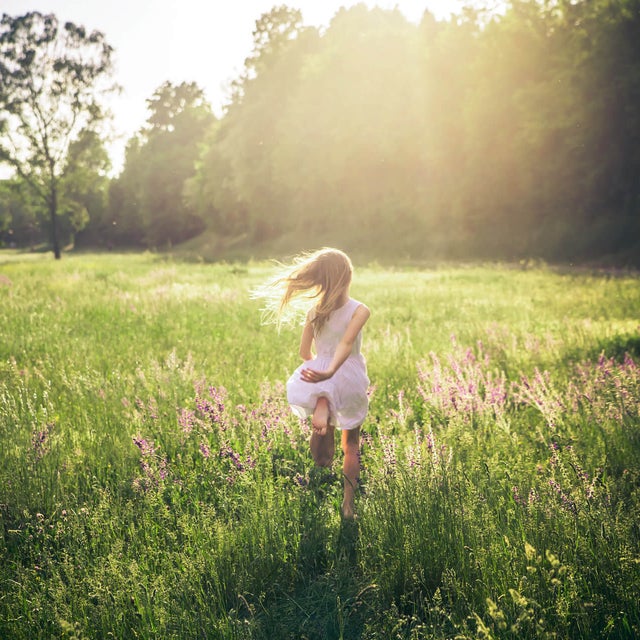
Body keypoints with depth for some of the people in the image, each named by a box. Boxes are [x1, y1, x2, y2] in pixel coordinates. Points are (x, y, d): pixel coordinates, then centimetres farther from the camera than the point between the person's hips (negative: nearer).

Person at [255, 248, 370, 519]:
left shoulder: (313, 312, -3)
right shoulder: (360, 310, -13)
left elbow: (305, 352, 2)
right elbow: (346, 343, -29)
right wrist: (331, 371, -41)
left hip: (322, 382, 2)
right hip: (351, 379, -2)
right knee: (351, 446, 17)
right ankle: (348, 504, 16)